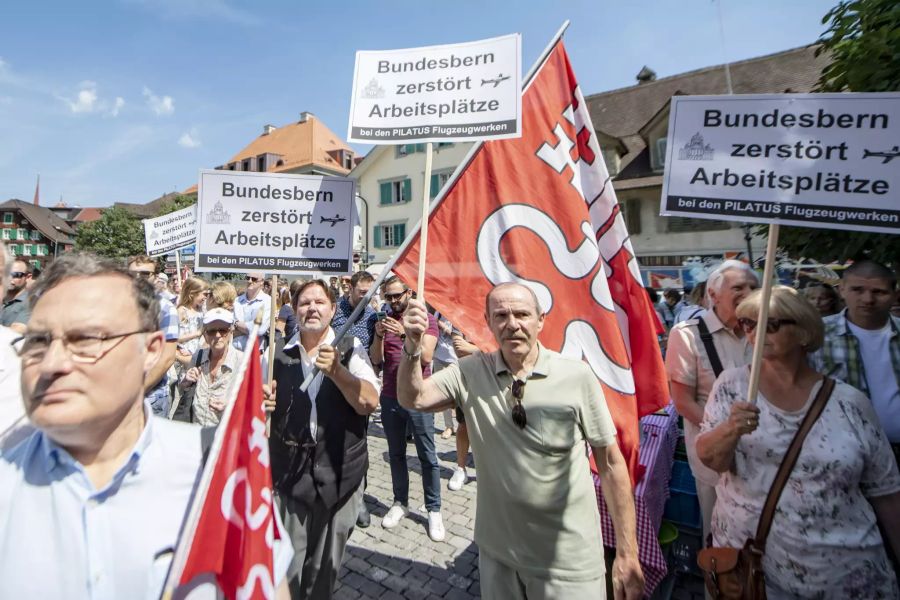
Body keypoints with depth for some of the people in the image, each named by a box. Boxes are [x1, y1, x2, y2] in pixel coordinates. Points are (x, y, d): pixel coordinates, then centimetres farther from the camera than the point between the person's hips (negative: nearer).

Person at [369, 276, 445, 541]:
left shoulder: (426, 319, -5)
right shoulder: (385, 320, 8)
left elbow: (426, 356, -16)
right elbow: (376, 360, 2)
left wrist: (404, 333, -26)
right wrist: (379, 335, -15)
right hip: (390, 398, 4)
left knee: (427, 456, 3)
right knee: (396, 454, 14)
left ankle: (434, 509, 15)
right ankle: (400, 503, 28)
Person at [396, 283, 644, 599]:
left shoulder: (577, 376, -16)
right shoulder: (471, 372, -7)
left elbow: (610, 462, -10)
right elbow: (413, 399, -12)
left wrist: (626, 553, -7)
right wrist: (413, 346, -29)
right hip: (497, 551, 3)